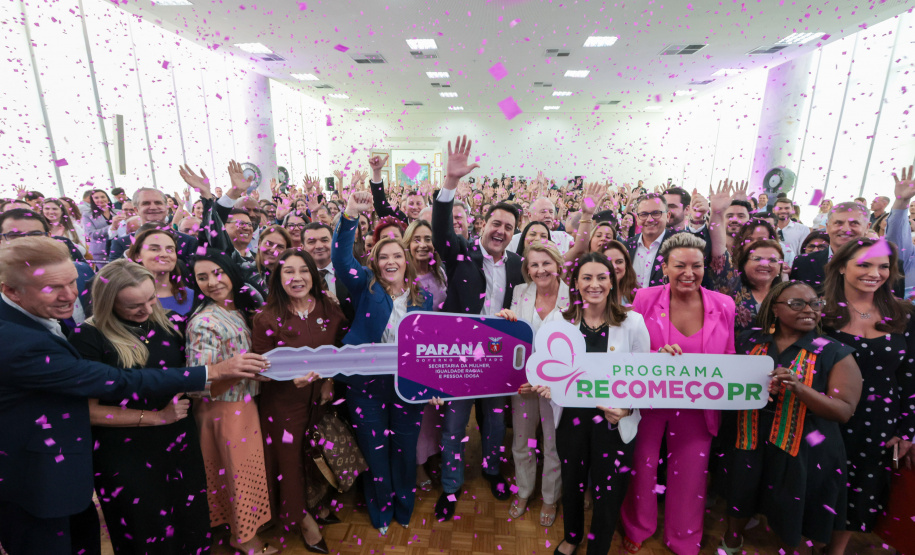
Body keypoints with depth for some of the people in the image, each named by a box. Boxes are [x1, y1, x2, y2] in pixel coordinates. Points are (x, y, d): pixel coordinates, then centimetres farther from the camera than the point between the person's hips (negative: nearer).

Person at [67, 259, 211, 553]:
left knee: (193, 528, 18)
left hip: (181, 445, 3)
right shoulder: (87, 338, -14)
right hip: (124, 457, -3)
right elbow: (89, 410, -13)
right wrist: (158, 417, -15)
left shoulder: (171, 324, -3)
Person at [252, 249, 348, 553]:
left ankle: (317, 505, 47)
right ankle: (303, 519, 37)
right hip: (285, 404, -3)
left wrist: (331, 379, -6)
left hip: (323, 399, 3)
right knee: (291, 457, 11)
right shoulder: (267, 318, -14)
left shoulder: (330, 310, -5)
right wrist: (291, 377, -26)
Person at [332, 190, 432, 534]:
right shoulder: (366, 287, -3)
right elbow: (341, 258, -19)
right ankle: (380, 512, 39)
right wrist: (350, 215, -30)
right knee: (374, 450, 14)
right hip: (367, 383, -1)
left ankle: (404, 510, 42)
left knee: (405, 450, 16)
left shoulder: (422, 297, 3)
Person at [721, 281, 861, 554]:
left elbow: (844, 411, -12)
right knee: (741, 496, 21)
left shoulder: (835, 353, -8)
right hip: (750, 443, 3)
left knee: (791, 516, 14)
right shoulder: (749, 340, -2)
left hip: (805, 453, -2)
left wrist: (799, 388, -28)